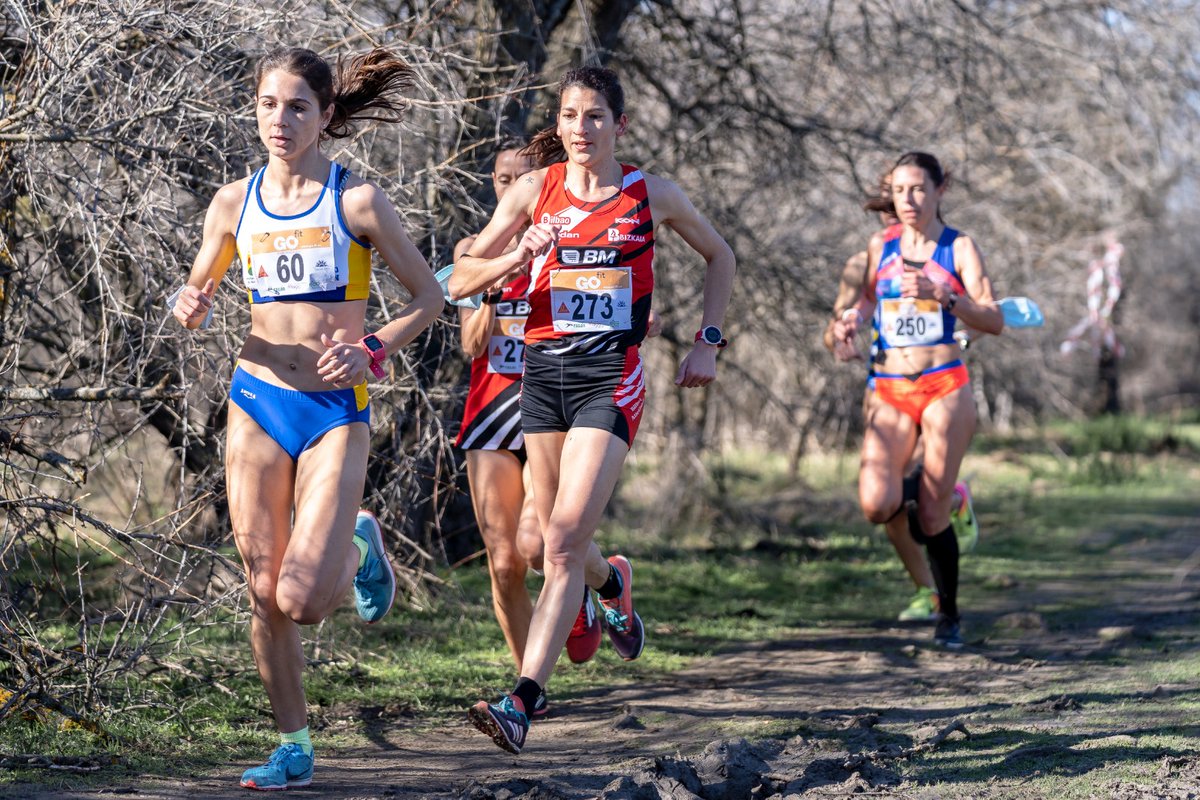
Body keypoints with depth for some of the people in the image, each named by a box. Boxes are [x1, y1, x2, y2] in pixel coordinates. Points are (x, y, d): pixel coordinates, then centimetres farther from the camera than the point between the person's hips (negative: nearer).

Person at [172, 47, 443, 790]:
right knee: (264, 594, 2)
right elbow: (197, 294, 18)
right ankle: (294, 749, 17)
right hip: (257, 400, 3)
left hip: (335, 409, -3)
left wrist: (371, 352, -15)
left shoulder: (357, 200, -6)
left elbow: (429, 296, 0)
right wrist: (191, 310, -6)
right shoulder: (234, 203, 4)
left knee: (302, 600, -13)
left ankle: (360, 549, 21)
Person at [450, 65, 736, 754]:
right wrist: (519, 258, -14)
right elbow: (460, 281, 5)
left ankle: (522, 703, -23)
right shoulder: (535, 191, 6)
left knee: (565, 543, -17)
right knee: (559, 546, 12)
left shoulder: (651, 194, 3)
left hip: (611, 375, -3)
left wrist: (708, 342, 10)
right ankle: (615, 581, 50)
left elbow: (720, 257, 19)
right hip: (543, 369, 3)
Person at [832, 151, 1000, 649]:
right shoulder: (880, 246, 10)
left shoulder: (959, 248, 0)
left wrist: (941, 295, -24)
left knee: (932, 517, -4)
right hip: (890, 393, 3)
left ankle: (949, 616, 18)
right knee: (876, 505, -19)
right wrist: (851, 320, 5)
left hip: (945, 388, -3)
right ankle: (914, 495, 18)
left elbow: (993, 321, -10)